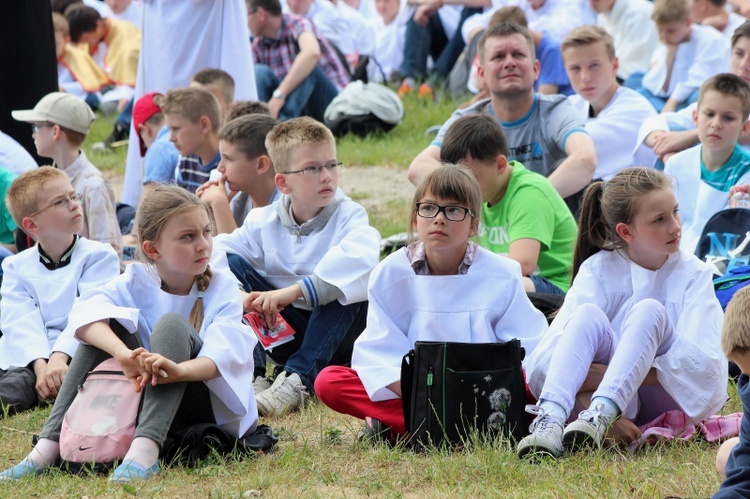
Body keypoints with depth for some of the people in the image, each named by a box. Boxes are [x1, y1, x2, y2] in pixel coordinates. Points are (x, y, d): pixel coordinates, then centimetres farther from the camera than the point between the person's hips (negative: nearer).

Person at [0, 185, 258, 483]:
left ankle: (144, 450, -47)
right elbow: (84, 312, -25)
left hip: (212, 407, -3)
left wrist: (178, 370, -48)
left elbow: (223, 352, -26)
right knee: (107, 324, -16)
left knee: (171, 324, -27)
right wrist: (124, 355, -45)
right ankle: (51, 443, -25)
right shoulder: (137, 282, -4)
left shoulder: (221, 288, -7)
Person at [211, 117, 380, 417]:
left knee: (344, 285, -32)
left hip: (335, 334, -3)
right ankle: (251, 376, -22)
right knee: (233, 263, -12)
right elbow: (217, 251, -14)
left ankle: (296, 380, -35)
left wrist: (293, 291, -43)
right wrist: (237, 293, -36)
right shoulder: (264, 221, -1)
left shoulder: (348, 217, -12)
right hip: (283, 333, 3)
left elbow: (361, 258, -35)